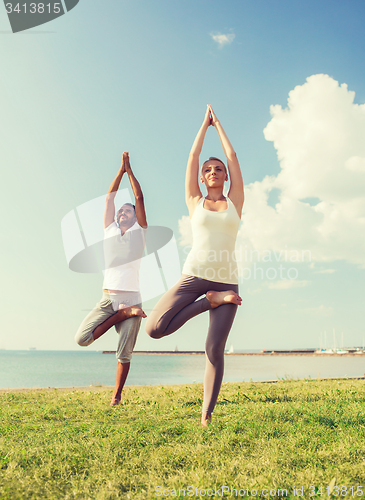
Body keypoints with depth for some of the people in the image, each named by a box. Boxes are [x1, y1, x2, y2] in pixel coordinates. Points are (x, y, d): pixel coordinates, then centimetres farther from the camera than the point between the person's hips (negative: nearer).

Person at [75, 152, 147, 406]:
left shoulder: (140, 231, 10)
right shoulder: (110, 230, 14)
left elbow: (140, 198, 5)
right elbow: (110, 196, 12)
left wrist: (130, 170, 11)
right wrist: (121, 169, 12)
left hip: (132, 297, -2)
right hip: (108, 298, 2)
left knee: (124, 353, 0)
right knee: (82, 338, -15)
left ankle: (117, 395, 16)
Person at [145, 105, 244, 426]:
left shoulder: (235, 202, 13)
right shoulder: (195, 202, 13)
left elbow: (233, 156, 15)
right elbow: (193, 156, 14)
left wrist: (218, 123, 26)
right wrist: (205, 123, 25)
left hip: (227, 280, 0)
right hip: (194, 275, 1)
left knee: (215, 349, -6)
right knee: (155, 328, -18)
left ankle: (207, 414, 10)